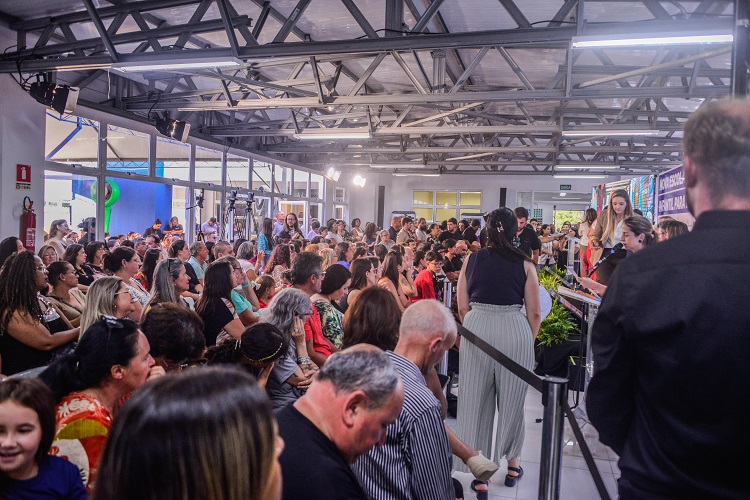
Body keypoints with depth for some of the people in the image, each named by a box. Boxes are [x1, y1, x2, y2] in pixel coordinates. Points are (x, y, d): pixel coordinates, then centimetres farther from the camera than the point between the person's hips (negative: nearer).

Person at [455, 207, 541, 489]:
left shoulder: (472, 260, 4)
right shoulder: (524, 263, 0)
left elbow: (462, 308, 5)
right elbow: (534, 313, 1)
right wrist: (528, 340, 18)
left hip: (476, 328, 1)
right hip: (514, 330, -1)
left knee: (475, 397, 12)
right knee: (511, 398, 16)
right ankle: (512, 462, 33)